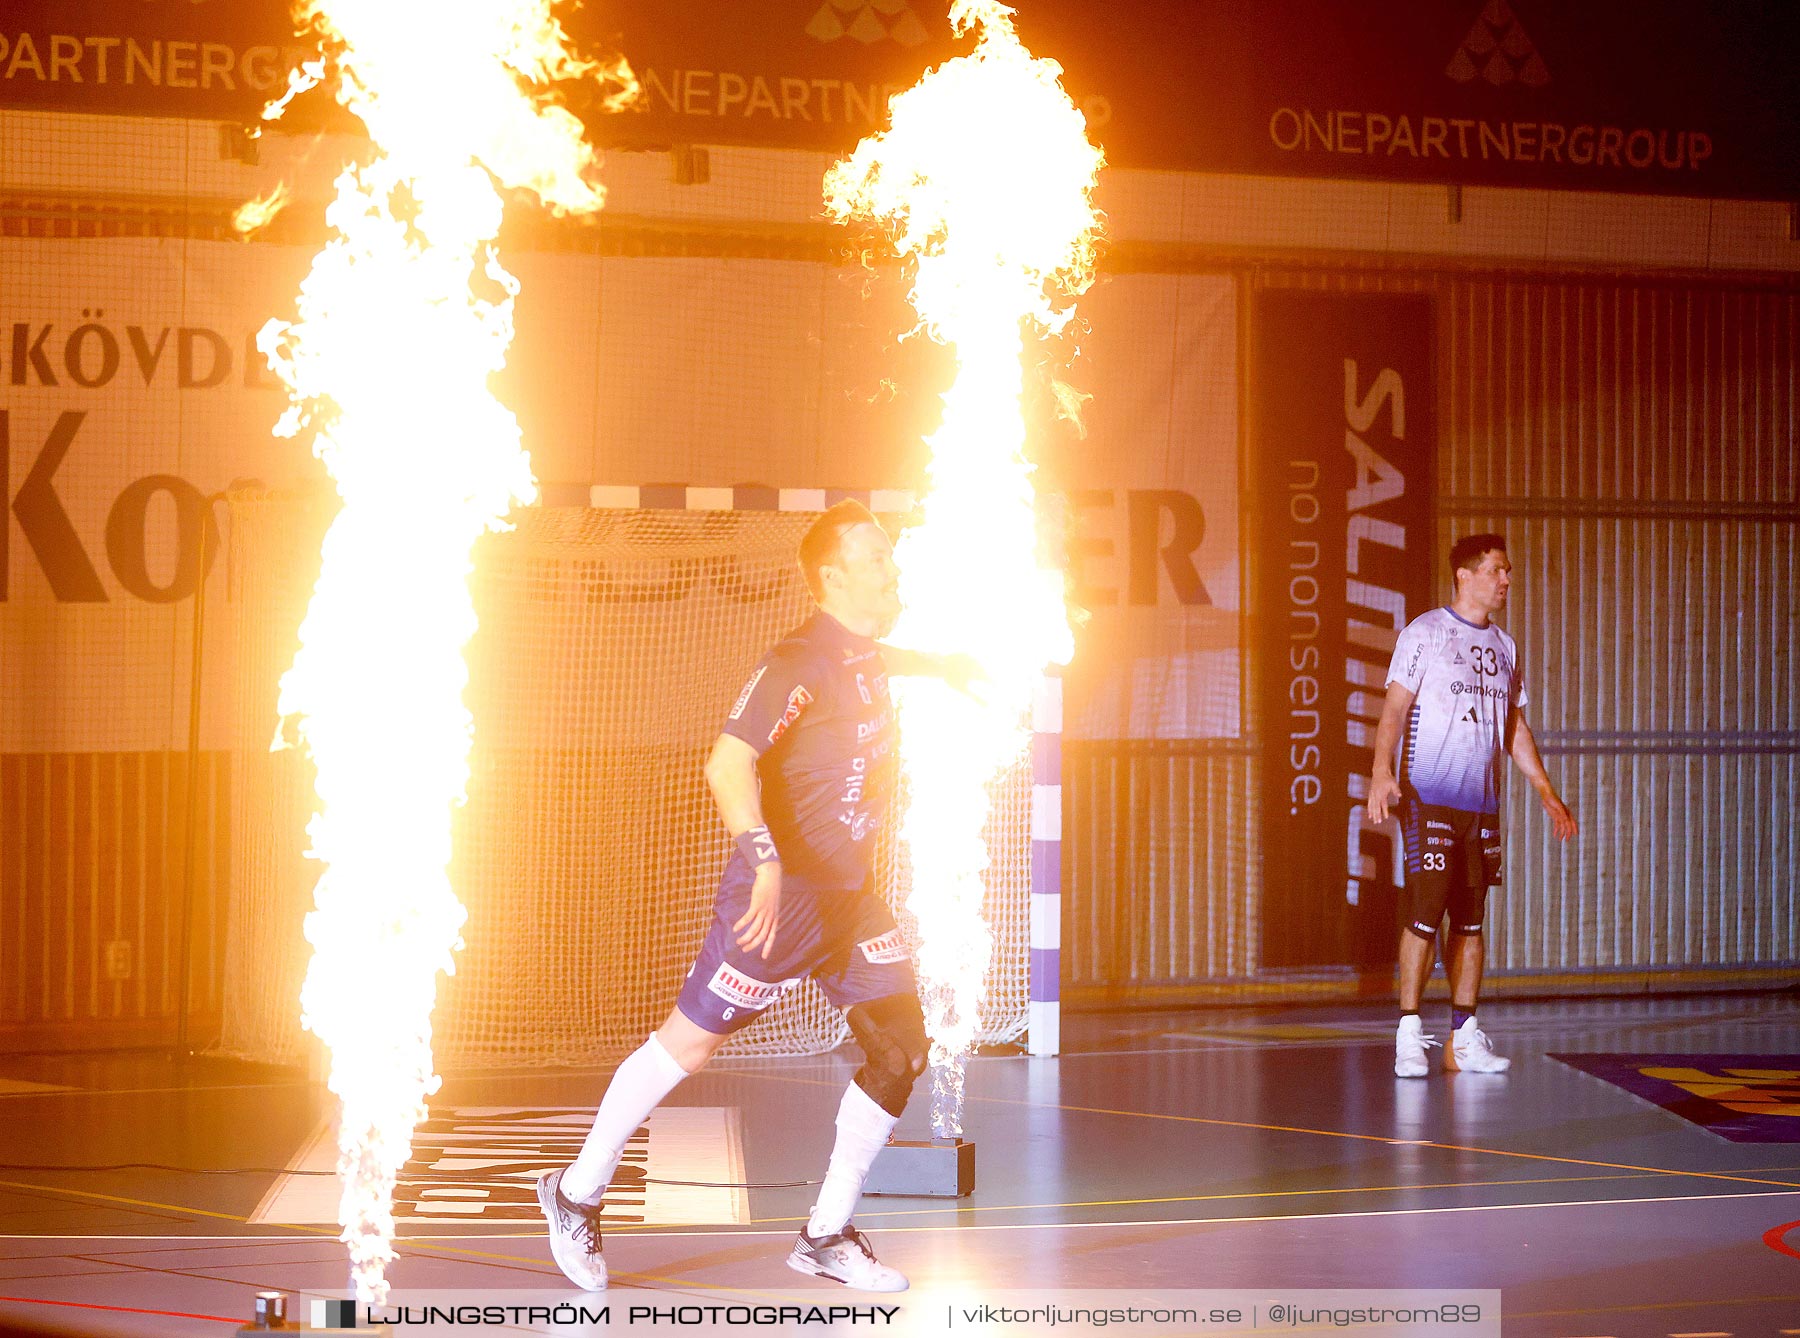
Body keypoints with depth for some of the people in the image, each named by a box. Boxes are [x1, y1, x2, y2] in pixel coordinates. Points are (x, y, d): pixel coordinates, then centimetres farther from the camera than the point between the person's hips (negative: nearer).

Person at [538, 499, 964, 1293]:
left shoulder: (866, 658, 8)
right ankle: (576, 1195, 18)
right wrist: (768, 865, -39)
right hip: (782, 892, -8)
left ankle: (828, 1236, 13)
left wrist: (934, 665, 39)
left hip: (850, 894, 8)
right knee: (690, 1043, 1)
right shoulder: (801, 663, -19)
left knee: (901, 1051, 2)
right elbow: (728, 763, -30)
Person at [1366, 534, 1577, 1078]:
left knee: (1471, 921, 6)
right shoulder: (1424, 633, 0)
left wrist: (1546, 791, 19)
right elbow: (1394, 708, -6)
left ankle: (1465, 1038, 10)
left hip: (1482, 804, 6)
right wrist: (1382, 772, -20)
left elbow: (1515, 727, 24)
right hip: (1428, 797, -6)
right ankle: (1409, 1034, -6)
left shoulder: (1504, 647, 17)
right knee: (1425, 913, -11)